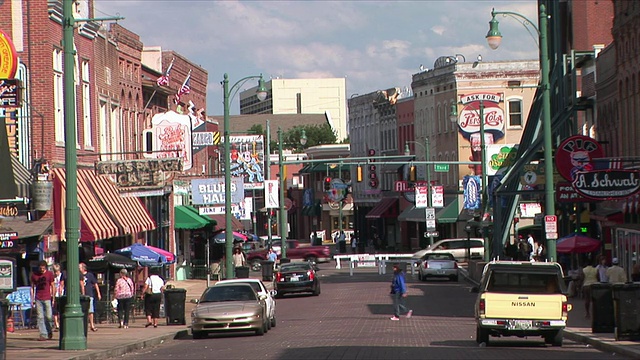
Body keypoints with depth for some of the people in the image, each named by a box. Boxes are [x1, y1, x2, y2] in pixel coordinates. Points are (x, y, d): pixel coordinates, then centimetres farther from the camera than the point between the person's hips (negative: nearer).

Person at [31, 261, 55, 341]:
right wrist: (32, 300, 7)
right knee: (40, 317, -2)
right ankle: (43, 334, 0)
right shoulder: (34, 275, 6)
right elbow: (32, 287, 12)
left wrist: (53, 298, 3)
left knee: (48, 316, -5)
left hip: (47, 298, -1)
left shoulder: (50, 274, 4)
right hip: (38, 299, 1)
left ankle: (49, 331, 19)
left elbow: (52, 286, 8)